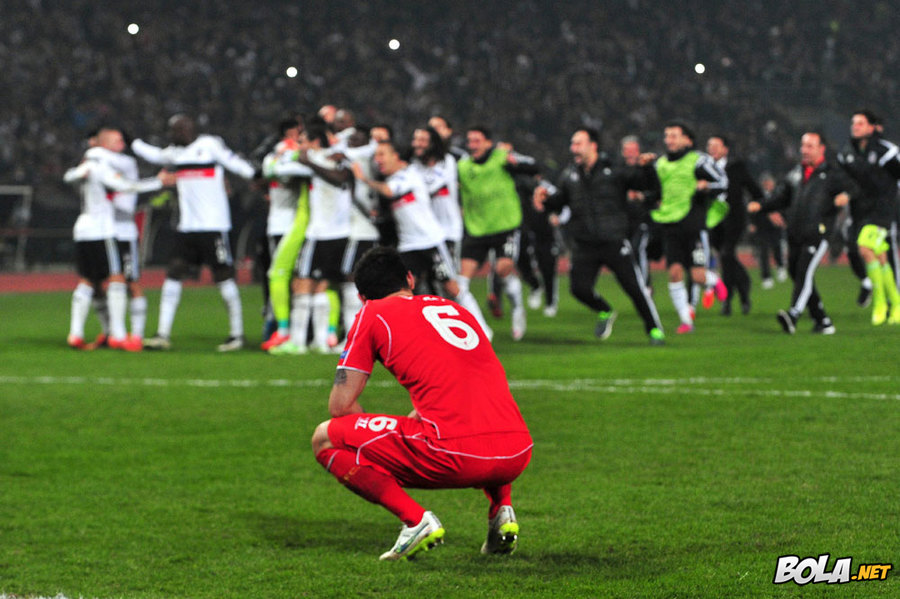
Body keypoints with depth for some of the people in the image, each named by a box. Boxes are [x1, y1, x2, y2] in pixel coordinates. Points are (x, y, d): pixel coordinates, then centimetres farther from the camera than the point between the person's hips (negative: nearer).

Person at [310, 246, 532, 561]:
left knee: (325, 440, 9)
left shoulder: (372, 314, 11)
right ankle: (502, 509, 17)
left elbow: (340, 405, 9)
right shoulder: (455, 308, 27)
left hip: (456, 457, -6)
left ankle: (415, 520, -6)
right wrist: (411, 422, 44)